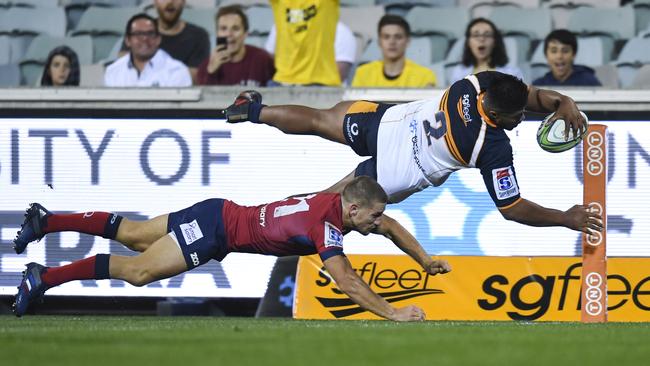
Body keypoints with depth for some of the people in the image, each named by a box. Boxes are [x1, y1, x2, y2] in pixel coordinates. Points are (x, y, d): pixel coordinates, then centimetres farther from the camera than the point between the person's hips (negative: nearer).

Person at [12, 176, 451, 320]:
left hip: (218, 214, 9)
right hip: (216, 229, -9)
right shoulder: (327, 224, -26)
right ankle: (45, 278, -10)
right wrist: (393, 313, -35)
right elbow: (346, 282, -35)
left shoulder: (336, 199, 0)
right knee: (139, 271, -10)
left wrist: (426, 260, 10)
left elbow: (392, 227, 17)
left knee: (133, 235, 19)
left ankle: (45, 221, 26)